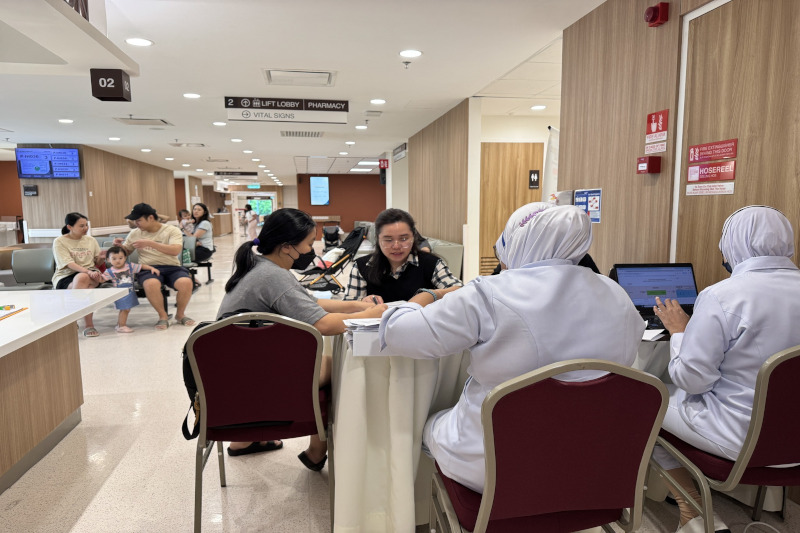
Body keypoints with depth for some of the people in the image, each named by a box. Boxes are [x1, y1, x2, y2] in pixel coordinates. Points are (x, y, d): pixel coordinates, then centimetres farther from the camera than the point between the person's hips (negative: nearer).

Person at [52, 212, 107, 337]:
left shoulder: (91, 240, 15)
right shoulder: (59, 242, 2)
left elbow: (97, 264, 17)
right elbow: (69, 264, -13)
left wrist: (101, 258, -7)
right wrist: (88, 271, -28)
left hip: (90, 275, 3)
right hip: (65, 278, -2)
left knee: (82, 278, -36)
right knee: (87, 286, -36)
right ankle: (88, 324, -31)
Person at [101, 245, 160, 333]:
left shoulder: (130, 266, 1)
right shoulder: (110, 271, -4)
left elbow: (142, 266, 5)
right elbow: (102, 279, -3)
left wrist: (152, 268, -6)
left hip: (130, 292, 4)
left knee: (125, 309, 13)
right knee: (125, 309, -8)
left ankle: (119, 325, 28)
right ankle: (121, 326, 5)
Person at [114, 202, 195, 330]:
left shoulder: (172, 230, 1)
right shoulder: (135, 233, 13)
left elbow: (175, 251, -16)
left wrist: (150, 243, -21)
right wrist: (119, 246, 0)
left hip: (172, 267, -1)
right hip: (148, 268, 1)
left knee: (186, 283, -33)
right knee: (151, 284, -37)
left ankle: (180, 314, -3)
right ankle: (163, 316, -11)